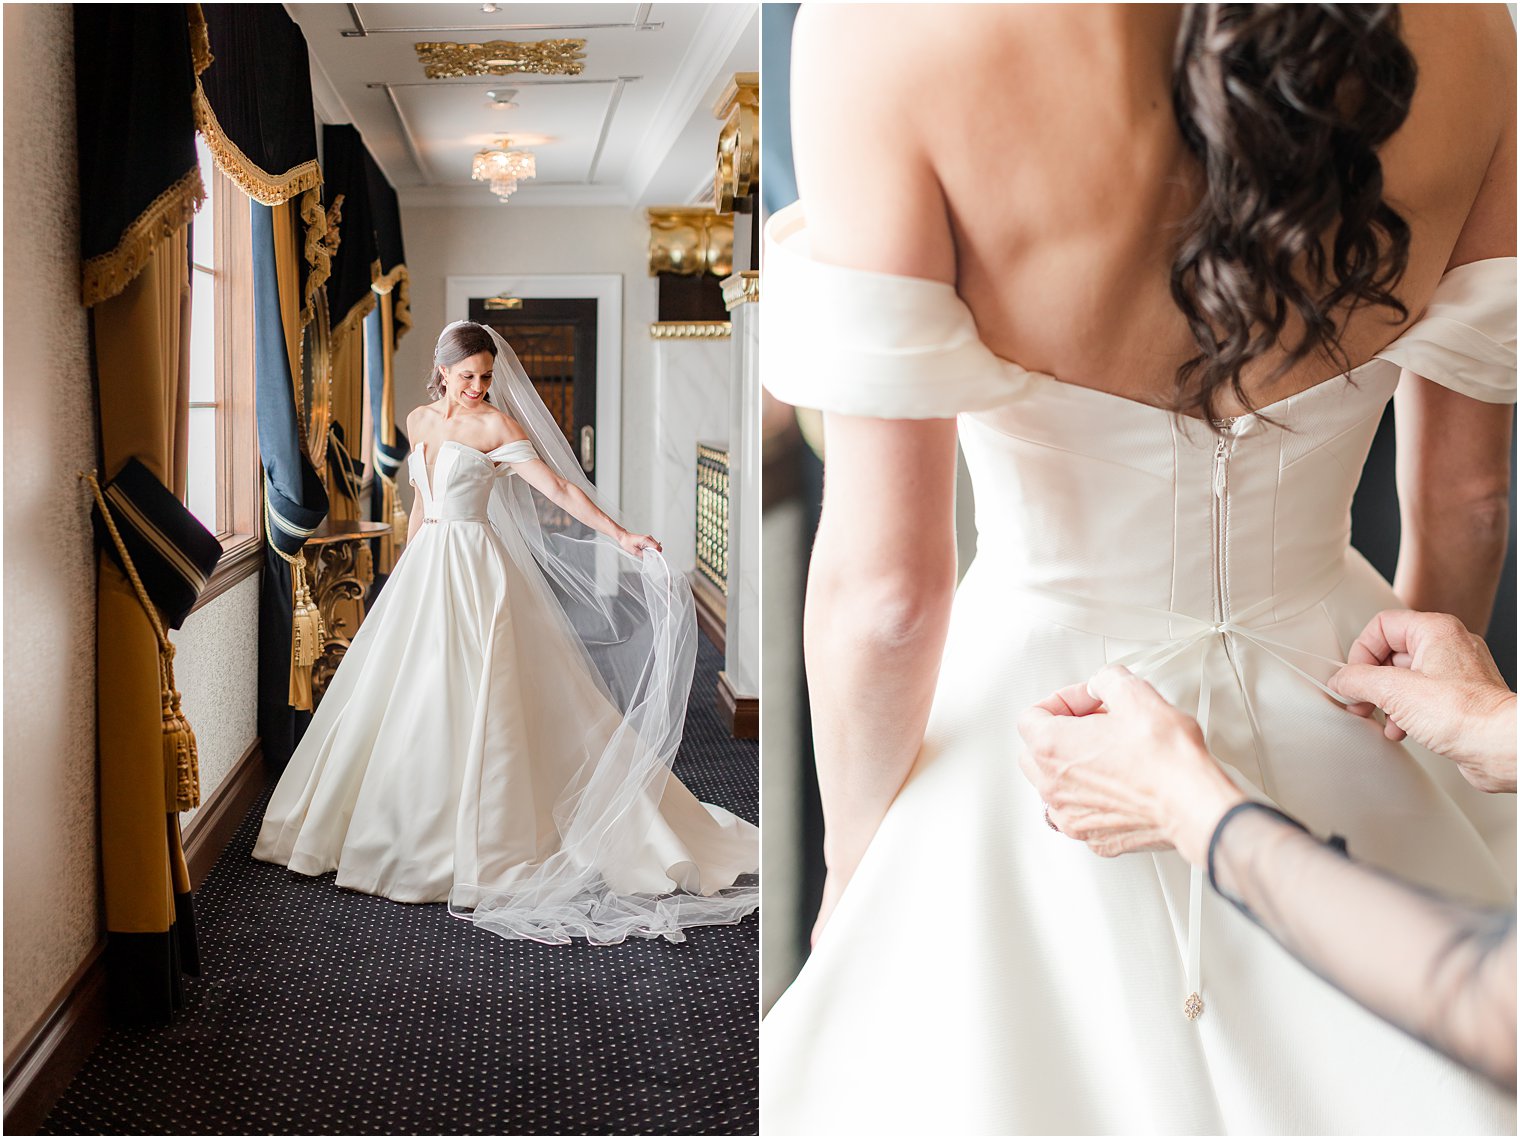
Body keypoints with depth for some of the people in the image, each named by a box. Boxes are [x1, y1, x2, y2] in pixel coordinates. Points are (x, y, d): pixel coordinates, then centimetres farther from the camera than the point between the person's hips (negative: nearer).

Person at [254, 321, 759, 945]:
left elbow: (557, 486, -16)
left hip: (476, 574, -6)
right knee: (405, 702, 10)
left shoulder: (496, 424, -8)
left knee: (474, 707, -7)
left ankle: (482, 843, 0)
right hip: (425, 570, 6)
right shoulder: (419, 421, 11)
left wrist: (620, 537, -27)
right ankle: (412, 831, 22)